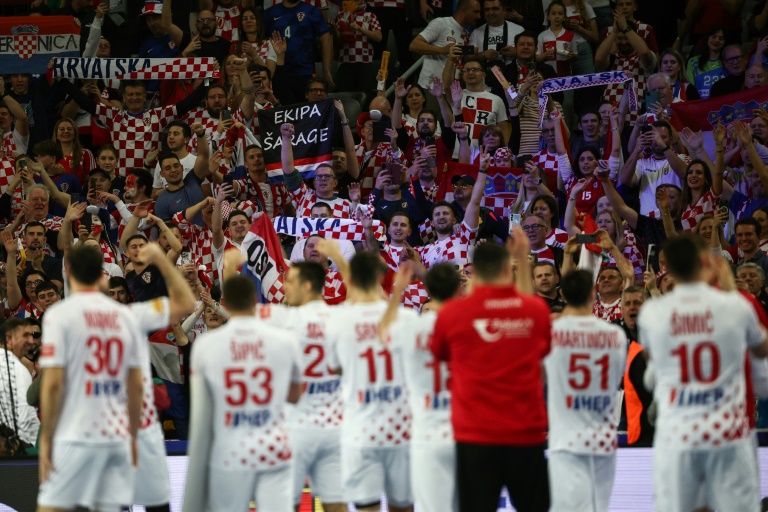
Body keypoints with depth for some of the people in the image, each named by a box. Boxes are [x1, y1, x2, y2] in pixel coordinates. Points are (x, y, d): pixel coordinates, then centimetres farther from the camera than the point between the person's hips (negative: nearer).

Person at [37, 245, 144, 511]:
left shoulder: (59, 314, -6)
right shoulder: (124, 316, 9)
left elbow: (53, 382, -10)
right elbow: (136, 385, 11)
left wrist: (46, 439, -5)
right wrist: (133, 436, 18)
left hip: (74, 437, -5)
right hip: (116, 435, 5)